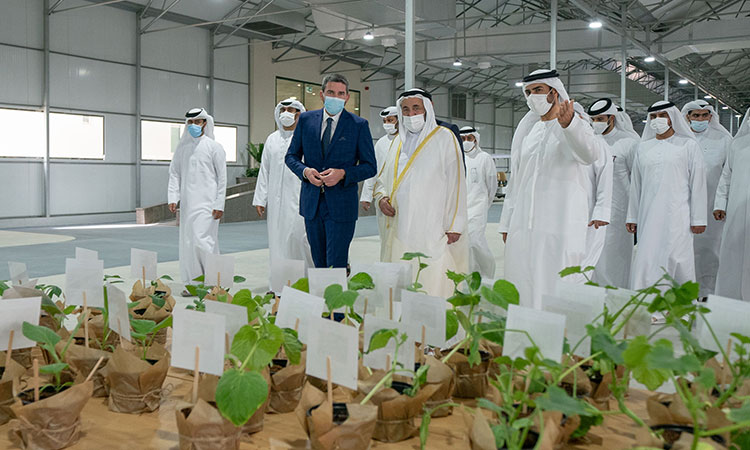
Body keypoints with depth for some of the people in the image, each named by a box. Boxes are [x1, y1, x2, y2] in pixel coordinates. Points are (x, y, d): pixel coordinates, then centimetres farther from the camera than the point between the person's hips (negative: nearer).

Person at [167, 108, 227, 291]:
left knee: (201, 239, -12)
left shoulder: (214, 147, -1)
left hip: (207, 202, -5)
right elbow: (174, 173, 12)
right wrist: (173, 198, 0)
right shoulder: (182, 147, 13)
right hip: (187, 203, 5)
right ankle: (193, 282, 14)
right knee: (187, 242, 6)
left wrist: (219, 205, -8)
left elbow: (222, 177, -3)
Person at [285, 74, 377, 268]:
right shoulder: (306, 119, 6)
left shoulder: (359, 125, -2)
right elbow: (291, 156, 12)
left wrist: (343, 174, -18)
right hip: (311, 203, 4)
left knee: (336, 265, -6)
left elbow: (370, 166, -1)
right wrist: (305, 171, -10)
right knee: (319, 264, 13)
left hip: (341, 205, -3)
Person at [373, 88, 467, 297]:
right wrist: (381, 197, 2)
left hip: (432, 230, -5)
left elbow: (456, 183, -3)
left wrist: (454, 225, -9)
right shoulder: (399, 141, 18)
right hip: (400, 230, 5)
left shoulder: (444, 138, 2)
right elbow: (383, 179, 25)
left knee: (433, 286, -8)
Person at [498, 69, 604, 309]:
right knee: (523, 285, 6)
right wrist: (507, 222, 17)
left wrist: (569, 124, -45)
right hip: (523, 226, 6)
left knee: (556, 288, -8)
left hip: (560, 226, -6)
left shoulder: (576, 127, -1)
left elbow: (589, 154, -25)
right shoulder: (527, 131, 19)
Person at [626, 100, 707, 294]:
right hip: (648, 216, 3)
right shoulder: (643, 148, 15)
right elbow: (636, 185, 16)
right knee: (647, 260, -2)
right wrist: (632, 216, 13)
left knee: (677, 260, -5)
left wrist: (698, 218, -4)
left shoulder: (689, 145, 5)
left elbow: (698, 184, 2)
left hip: (677, 216, -3)